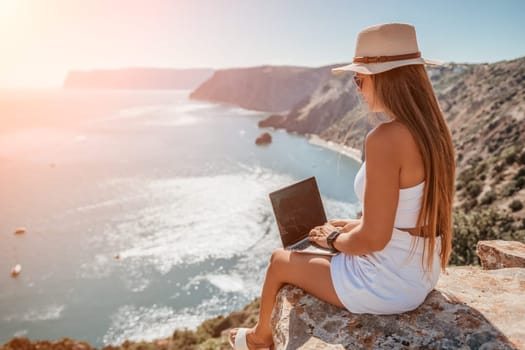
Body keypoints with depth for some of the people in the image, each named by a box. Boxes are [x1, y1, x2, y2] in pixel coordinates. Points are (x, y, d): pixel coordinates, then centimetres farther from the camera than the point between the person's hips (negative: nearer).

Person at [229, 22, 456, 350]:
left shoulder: (385, 138, -28)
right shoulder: (432, 130, 0)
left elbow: (373, 238, -27)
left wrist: (334, 239, -7)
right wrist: (354, 225, 12)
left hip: (385, 285, -8)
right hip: (419, 274, 8)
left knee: (280, 261, 14)